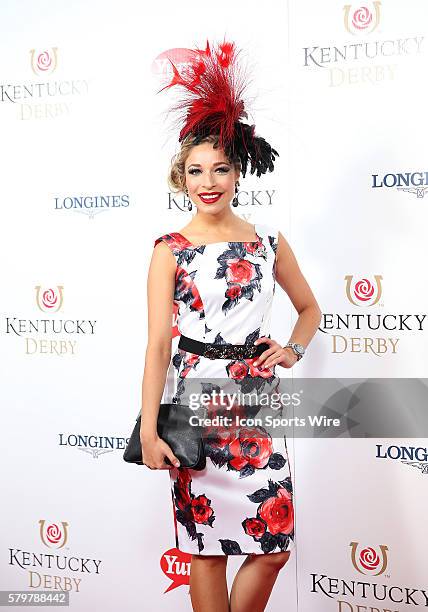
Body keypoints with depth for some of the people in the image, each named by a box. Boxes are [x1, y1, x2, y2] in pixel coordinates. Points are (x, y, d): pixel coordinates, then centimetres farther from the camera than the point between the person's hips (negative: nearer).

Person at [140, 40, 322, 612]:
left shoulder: (269, 242, 6)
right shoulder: (169, 250, -2)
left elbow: (309, 308, 22)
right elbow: (157, 344, -6)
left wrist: (293, 349, 3)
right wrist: (148, 430, -10)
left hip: (257, 394, 3)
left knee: (274, 546, 4)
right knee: (206, 547, 6)